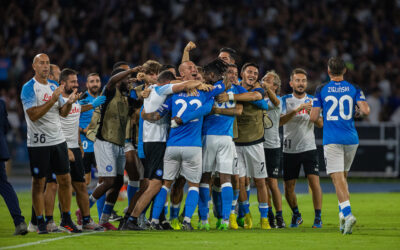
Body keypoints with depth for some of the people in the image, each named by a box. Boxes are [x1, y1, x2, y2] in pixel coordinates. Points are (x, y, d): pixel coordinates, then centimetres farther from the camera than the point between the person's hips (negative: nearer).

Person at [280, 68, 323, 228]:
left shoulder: (312, 100, 7)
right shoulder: (286, 100, 1)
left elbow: (321, 124, 2)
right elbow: (280, 121, -15)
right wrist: (297, 110, -28)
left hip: (309, 148, 0)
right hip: (290, 150, 0)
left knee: (314, 182, -14)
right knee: (289, 187, 4)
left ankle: (318, 218, -7)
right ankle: (296, 215, 26)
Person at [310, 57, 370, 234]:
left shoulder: (321, 90, 1)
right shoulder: (354, 89, 4)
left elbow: (313, 117, -1)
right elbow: (365, 110, -8)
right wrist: (357, 113, 14)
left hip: (331, 140, -3)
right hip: (351, 139, 3)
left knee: (338, 178, -9)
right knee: (343, 176, 20)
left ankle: (347, 213, -28)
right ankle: (343, 214, 19)